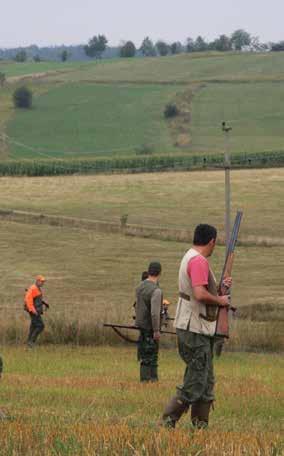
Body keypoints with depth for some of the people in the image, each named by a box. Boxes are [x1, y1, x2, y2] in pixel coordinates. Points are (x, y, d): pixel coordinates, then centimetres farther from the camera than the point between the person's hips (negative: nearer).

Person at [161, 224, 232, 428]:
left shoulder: (191, 257, 15)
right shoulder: (199, 261, -18)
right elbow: (200, 295, -29)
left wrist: (219, 287, 16)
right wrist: (220, 300, -14)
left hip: (199, 329, 11)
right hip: (195, 330, -11)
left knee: (206, 380, 13)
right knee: (196, 381, -6)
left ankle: (201, 423, 16)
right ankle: (170, 418, -3)